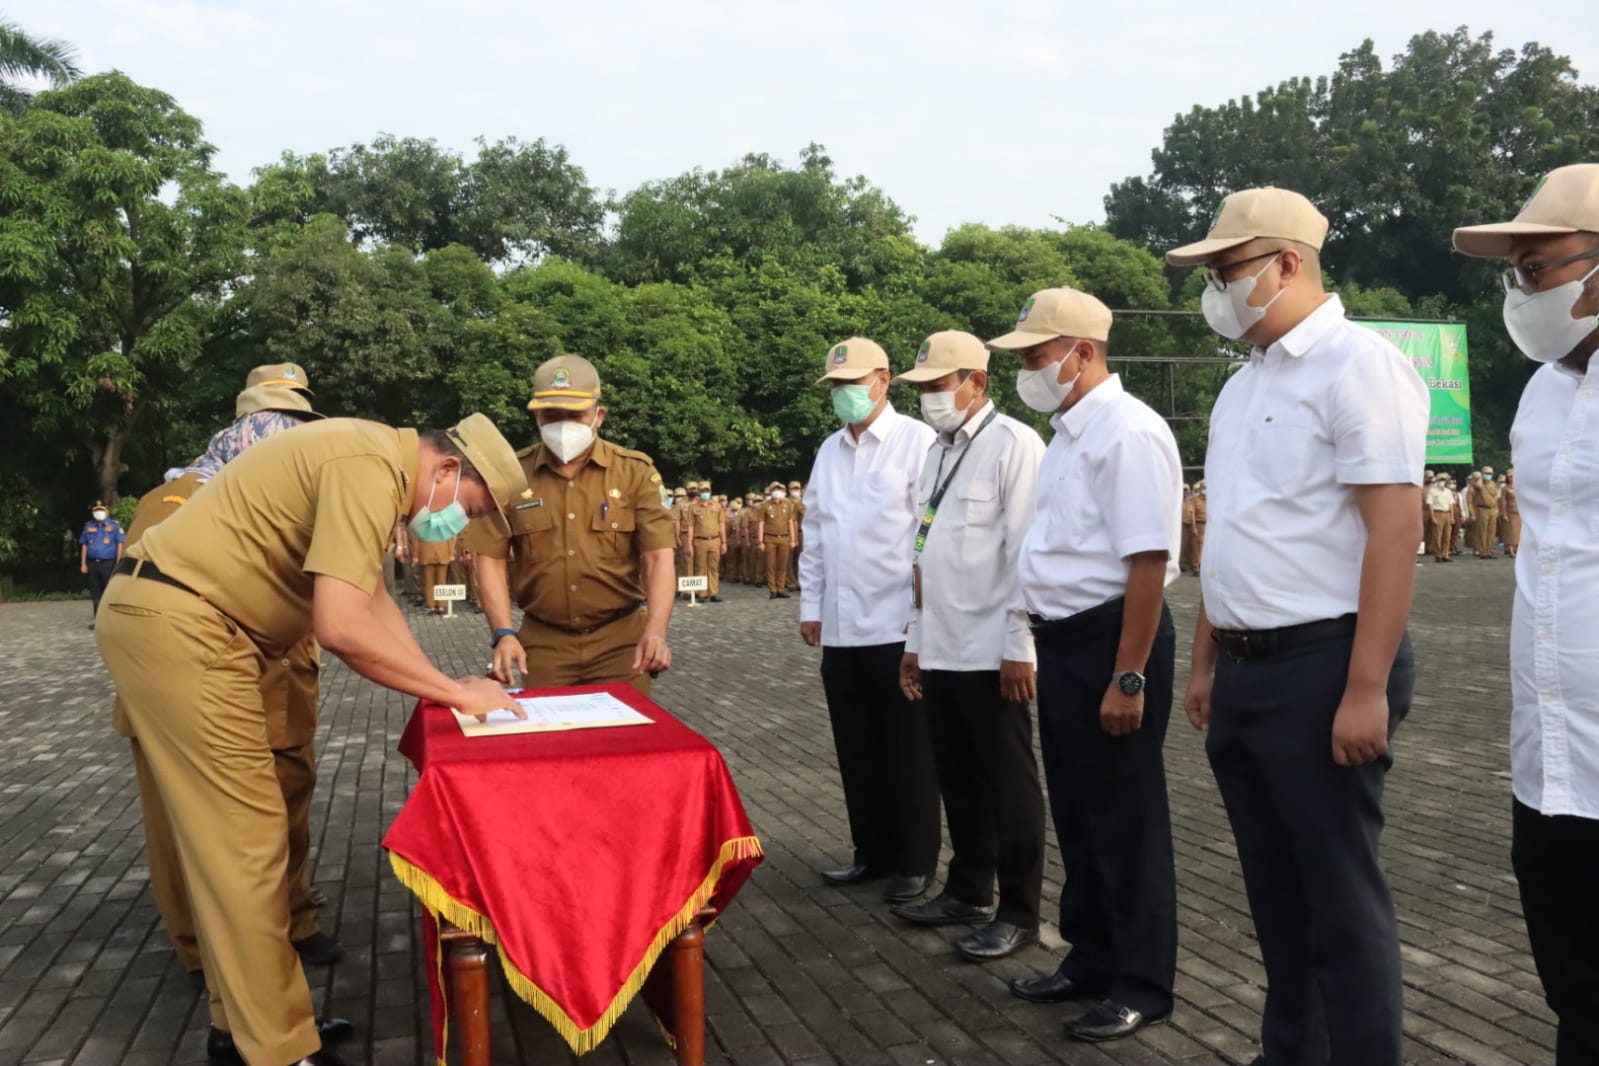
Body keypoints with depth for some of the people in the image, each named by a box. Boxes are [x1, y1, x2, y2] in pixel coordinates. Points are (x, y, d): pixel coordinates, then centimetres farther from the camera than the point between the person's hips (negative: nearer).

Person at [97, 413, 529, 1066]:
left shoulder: (373, 462, 14)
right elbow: (343, 627, -28)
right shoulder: (373, 469, -19)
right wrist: (456, 692, -16)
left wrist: (442, 689, 9)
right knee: (246, 838, -6)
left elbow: (372, 600, 18)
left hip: (175, 621, 11)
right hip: (179, 626, -11)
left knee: (227, 836, 15)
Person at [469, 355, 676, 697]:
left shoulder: (635, 471, -2)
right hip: (542, 642, 1)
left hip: (620, 639, -1)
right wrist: (504, 633, -13)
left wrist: (655, 631, -23)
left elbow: (658, 556, -8)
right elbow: (491, 559, 1)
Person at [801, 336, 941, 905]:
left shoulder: (917, 441, -7)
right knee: (858, 751, 14)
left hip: (899, 627, -6)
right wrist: (810, 606, 13)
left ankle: (915, 863, 17)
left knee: (908, 753, 5)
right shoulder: (828, 451, 13)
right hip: (840, 629, 6)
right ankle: (873, 851, 27)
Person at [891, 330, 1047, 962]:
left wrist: (1019, 648, -17)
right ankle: (969, 891, 31)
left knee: (1007, 784, 4)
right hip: (939, 649, 8)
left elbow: (1026, 550, -16)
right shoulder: (938, 452, 14)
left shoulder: (1013, 445, -11)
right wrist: (915, 640, 16)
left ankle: (1019, 912, 15)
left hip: (991, 653, -8)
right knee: (958, 781, 16)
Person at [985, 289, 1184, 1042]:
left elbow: (1148, 562, -22)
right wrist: (1051, 649, 16)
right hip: (1064, 642, 9)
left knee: (1125, 821, 4)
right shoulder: (1070, 432, 12)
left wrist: (1128, 677, -23)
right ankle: (1090, 959, 33)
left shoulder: (1127, 432, -18)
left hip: (1111, 641, -9)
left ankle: (1141, 985, 19)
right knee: (1077, 814, 18)